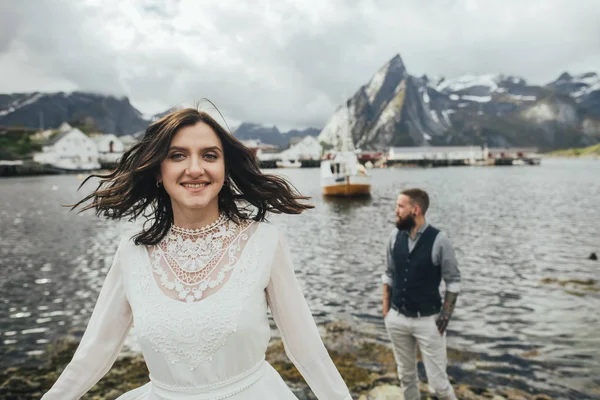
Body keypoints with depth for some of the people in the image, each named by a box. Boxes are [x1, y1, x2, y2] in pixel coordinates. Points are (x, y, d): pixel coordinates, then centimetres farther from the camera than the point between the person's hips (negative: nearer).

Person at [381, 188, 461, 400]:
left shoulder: (439, 240, -15)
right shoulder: (395, 236, -3)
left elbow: (453, 281, -7)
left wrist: (446, 315, -10)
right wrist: (386, 309, 6)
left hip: (428, 320, -4)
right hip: (397, 319, 4)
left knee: (438, 382, 3)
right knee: (406, 375, 18)